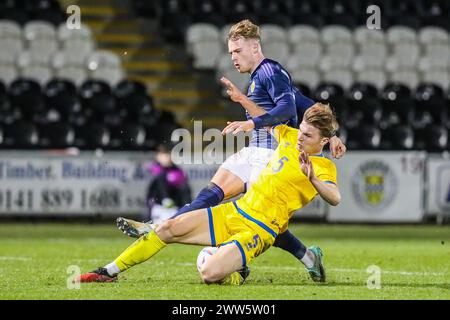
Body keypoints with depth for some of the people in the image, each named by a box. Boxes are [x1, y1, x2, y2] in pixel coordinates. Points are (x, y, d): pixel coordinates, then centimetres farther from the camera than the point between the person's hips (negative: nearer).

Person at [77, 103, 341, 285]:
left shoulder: (324, 167, -11)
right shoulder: (290, 137, 9)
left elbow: (335, 199, -32)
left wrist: (313, 179, -47)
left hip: (258, 231, -7)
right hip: (234, 211, 7)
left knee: (210, 274, -29)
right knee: (169, 229, -2)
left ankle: (237, 274, 6)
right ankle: (109, 272, 10)